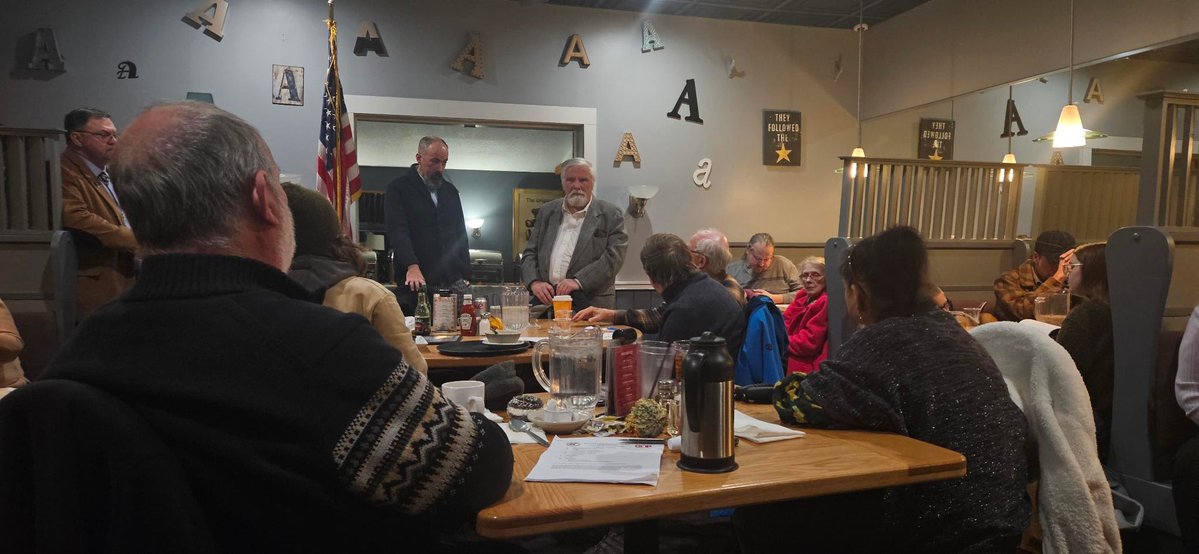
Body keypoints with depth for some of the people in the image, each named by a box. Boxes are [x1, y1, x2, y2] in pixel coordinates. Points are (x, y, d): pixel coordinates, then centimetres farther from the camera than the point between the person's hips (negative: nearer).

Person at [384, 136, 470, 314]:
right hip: (417, 281, -4)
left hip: (453, 281, 5)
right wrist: (412, 267, -28)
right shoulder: (398, 189, 0)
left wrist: (465, 274, 10)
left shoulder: (451, 191, 18)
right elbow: (397, 231, -12)